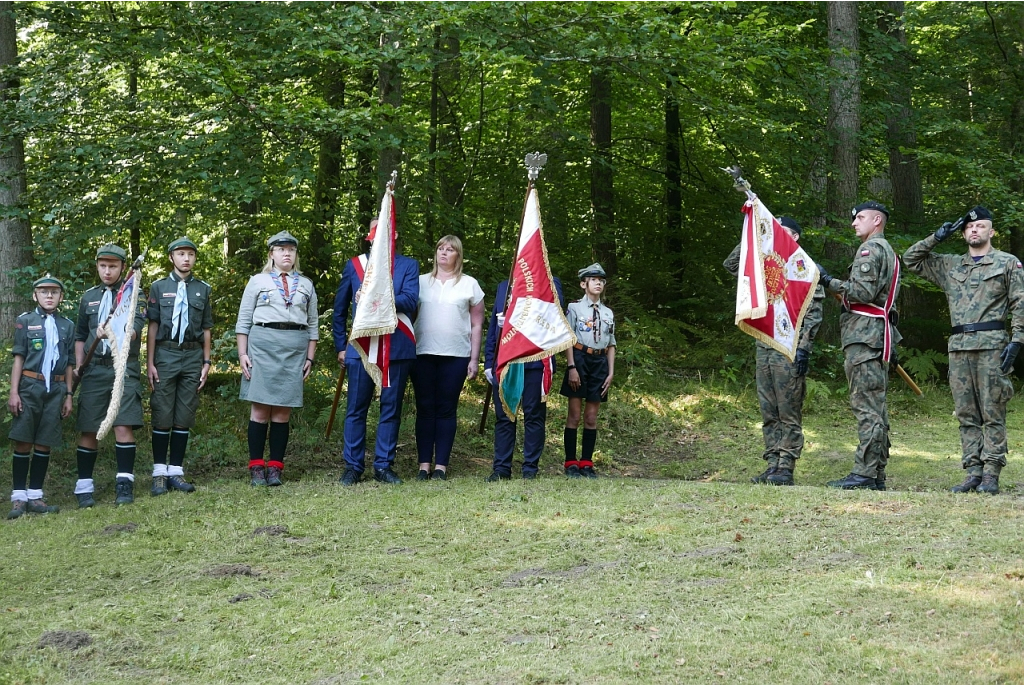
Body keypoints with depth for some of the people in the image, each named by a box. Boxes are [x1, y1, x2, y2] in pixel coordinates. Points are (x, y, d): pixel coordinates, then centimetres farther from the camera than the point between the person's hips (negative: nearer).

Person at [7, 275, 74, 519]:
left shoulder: (67, 326, 10)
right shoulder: (25, 321, 2)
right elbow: (19, 358, 1)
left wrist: (68, 395, 10)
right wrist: (14, 392, -5)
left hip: (55, 391, 3)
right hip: (29, 388, -3)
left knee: (44, 445, 5)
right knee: (23, 443, -1)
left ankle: (35, 496, 11)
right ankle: (18, 497, 5)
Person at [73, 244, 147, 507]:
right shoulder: (89, 296, 16)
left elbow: (136, 328, -12)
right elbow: (80, 335, 24)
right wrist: (78, 365, 11)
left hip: (124, 368, -3)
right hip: (94, 369, 3)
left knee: (124, 426, -11)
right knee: (88, 429, 2)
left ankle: (124, 484, -4)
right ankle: (84, 486, 10)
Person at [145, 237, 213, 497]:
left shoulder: (203, 289, 9)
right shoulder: (159, 287, 4)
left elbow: (206, 329, 10)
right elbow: (152, 326, 2)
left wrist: (206, 362, 5)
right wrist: (150, 363, -4)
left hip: (193, 356, 2)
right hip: (166, 354, -2)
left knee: (184, 417, 5)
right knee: (162, 416, 0)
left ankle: (176, 471, 11)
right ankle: (159, 473, 5)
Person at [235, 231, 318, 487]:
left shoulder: (306, 285, 16)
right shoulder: (257, 281, 9)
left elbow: (313, 324, 16)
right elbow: (243, 321, 7)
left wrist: (309, 358, 8)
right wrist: (242, 354, -2)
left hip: (295, 349, 2)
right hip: (262, 345, -2)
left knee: (283, 410, 2)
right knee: (260, 407, -4)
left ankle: (275, 467, 6)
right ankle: (256, 468, 1)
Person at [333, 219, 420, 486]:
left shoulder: (408, 266, 7)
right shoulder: (353, 265, 11)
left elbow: (410, 301, -9)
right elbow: (340, 310, 15)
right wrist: (341, 346, 11)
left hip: (398, 349, 0)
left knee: (391, 408, 4)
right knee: (356, 409, 0)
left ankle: (384, 466, 10)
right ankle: (353, 467, 6)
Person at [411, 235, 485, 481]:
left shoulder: (469, 284, 8)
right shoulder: (421, 282, 10)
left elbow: (477, 325, 8)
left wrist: (474, 359, 2)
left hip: (456, 356, -1)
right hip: (423, 354, 1)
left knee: (446, 410, 1)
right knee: (425, 408, 2)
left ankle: (441, 465, 4)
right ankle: (424, 464, 5)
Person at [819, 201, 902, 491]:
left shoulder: (871, 249, -8)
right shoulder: (889, 252, 25)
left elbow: (864, 292, -19)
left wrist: (829, 282, -10)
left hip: (864, 335, -11)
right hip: (879, 335, 11)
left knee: (866, 407, -13)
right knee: (876, 407, 9)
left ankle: (864, 473, -16)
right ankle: (877, 474, 11)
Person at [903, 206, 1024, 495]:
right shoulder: (950, 265, 17)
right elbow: (911, 258, 22)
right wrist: (936, 238, 10)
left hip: (992, 345, -5)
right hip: (959, 347, 5)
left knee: (993, 413, -3)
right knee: (966, 414, 5)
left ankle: (991, 474, -2)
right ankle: (973, 472, 8)